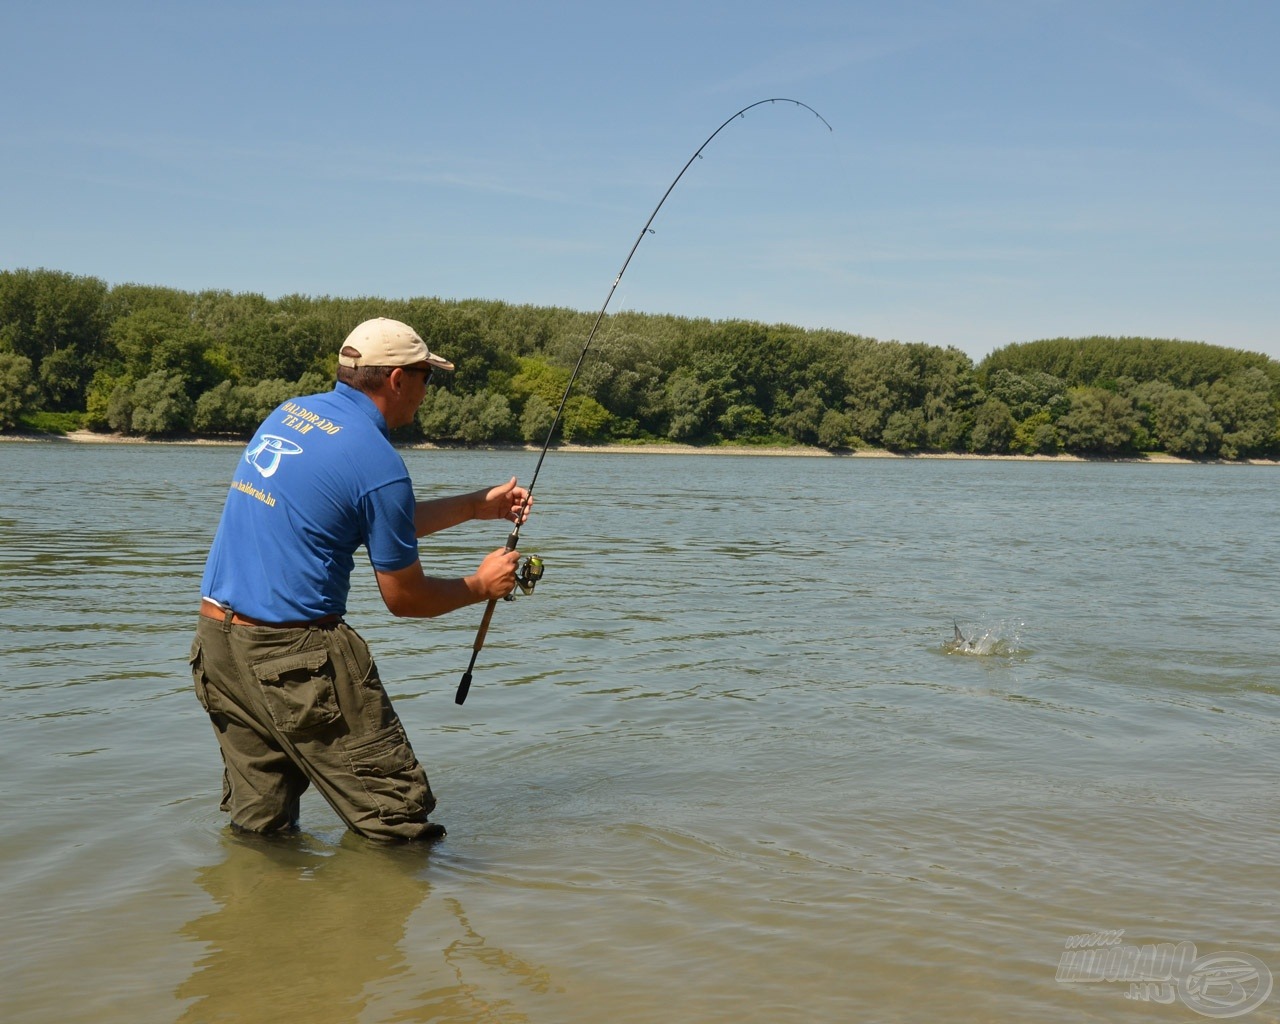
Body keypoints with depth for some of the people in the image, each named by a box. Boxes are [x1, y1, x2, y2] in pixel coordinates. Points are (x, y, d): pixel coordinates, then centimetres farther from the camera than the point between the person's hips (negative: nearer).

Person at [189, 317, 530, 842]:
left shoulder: (289, 413, 12)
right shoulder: (379, 462, -13)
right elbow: (406, 598, -3)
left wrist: (476, 505, 29)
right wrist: (482, 585, 15)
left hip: (215, 638, 9)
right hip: (292, 654, -9)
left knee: (257, 826, 17)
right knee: (399, 820, 1)